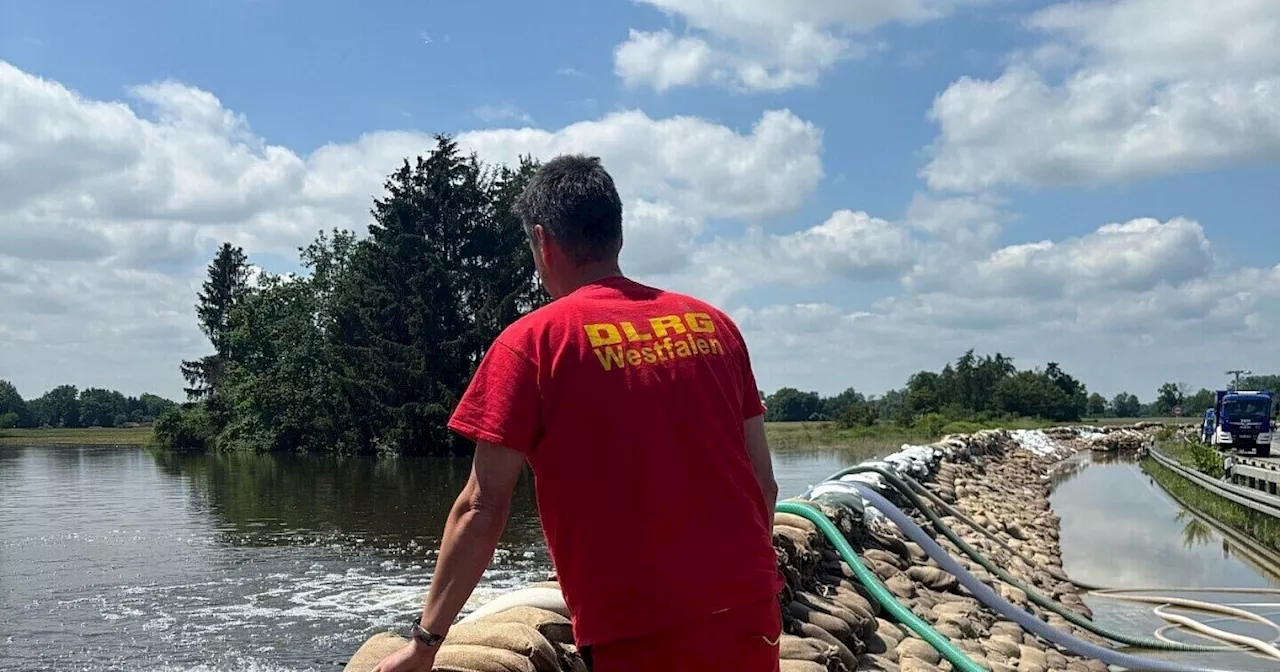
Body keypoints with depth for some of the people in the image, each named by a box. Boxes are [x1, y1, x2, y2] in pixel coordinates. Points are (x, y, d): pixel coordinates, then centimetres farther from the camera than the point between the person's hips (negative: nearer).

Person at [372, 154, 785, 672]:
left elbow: (483, 509, -8)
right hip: (751, 609, 5)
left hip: (641, 630, -5)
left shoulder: (533, 341, -7)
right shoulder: (714, 325, 6)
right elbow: (763, 482, 8)